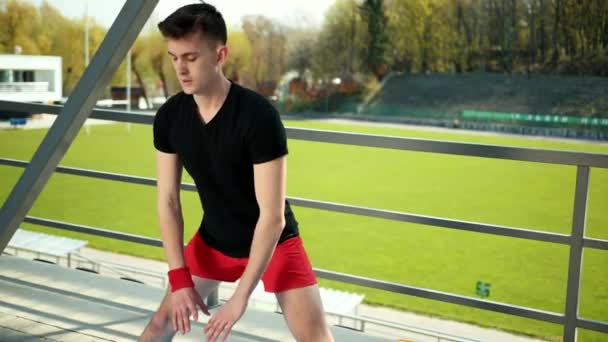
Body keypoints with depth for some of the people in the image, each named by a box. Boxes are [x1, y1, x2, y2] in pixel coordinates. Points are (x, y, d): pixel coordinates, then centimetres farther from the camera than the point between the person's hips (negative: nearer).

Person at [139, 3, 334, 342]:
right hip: (213, 240, 5)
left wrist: (241, 297, -27)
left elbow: (272, 217, -28)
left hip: (274, 243, -4)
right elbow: (168, 202, -5)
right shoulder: (169, 117, -13)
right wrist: (179, 279, -11)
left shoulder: (259, 116, -30)